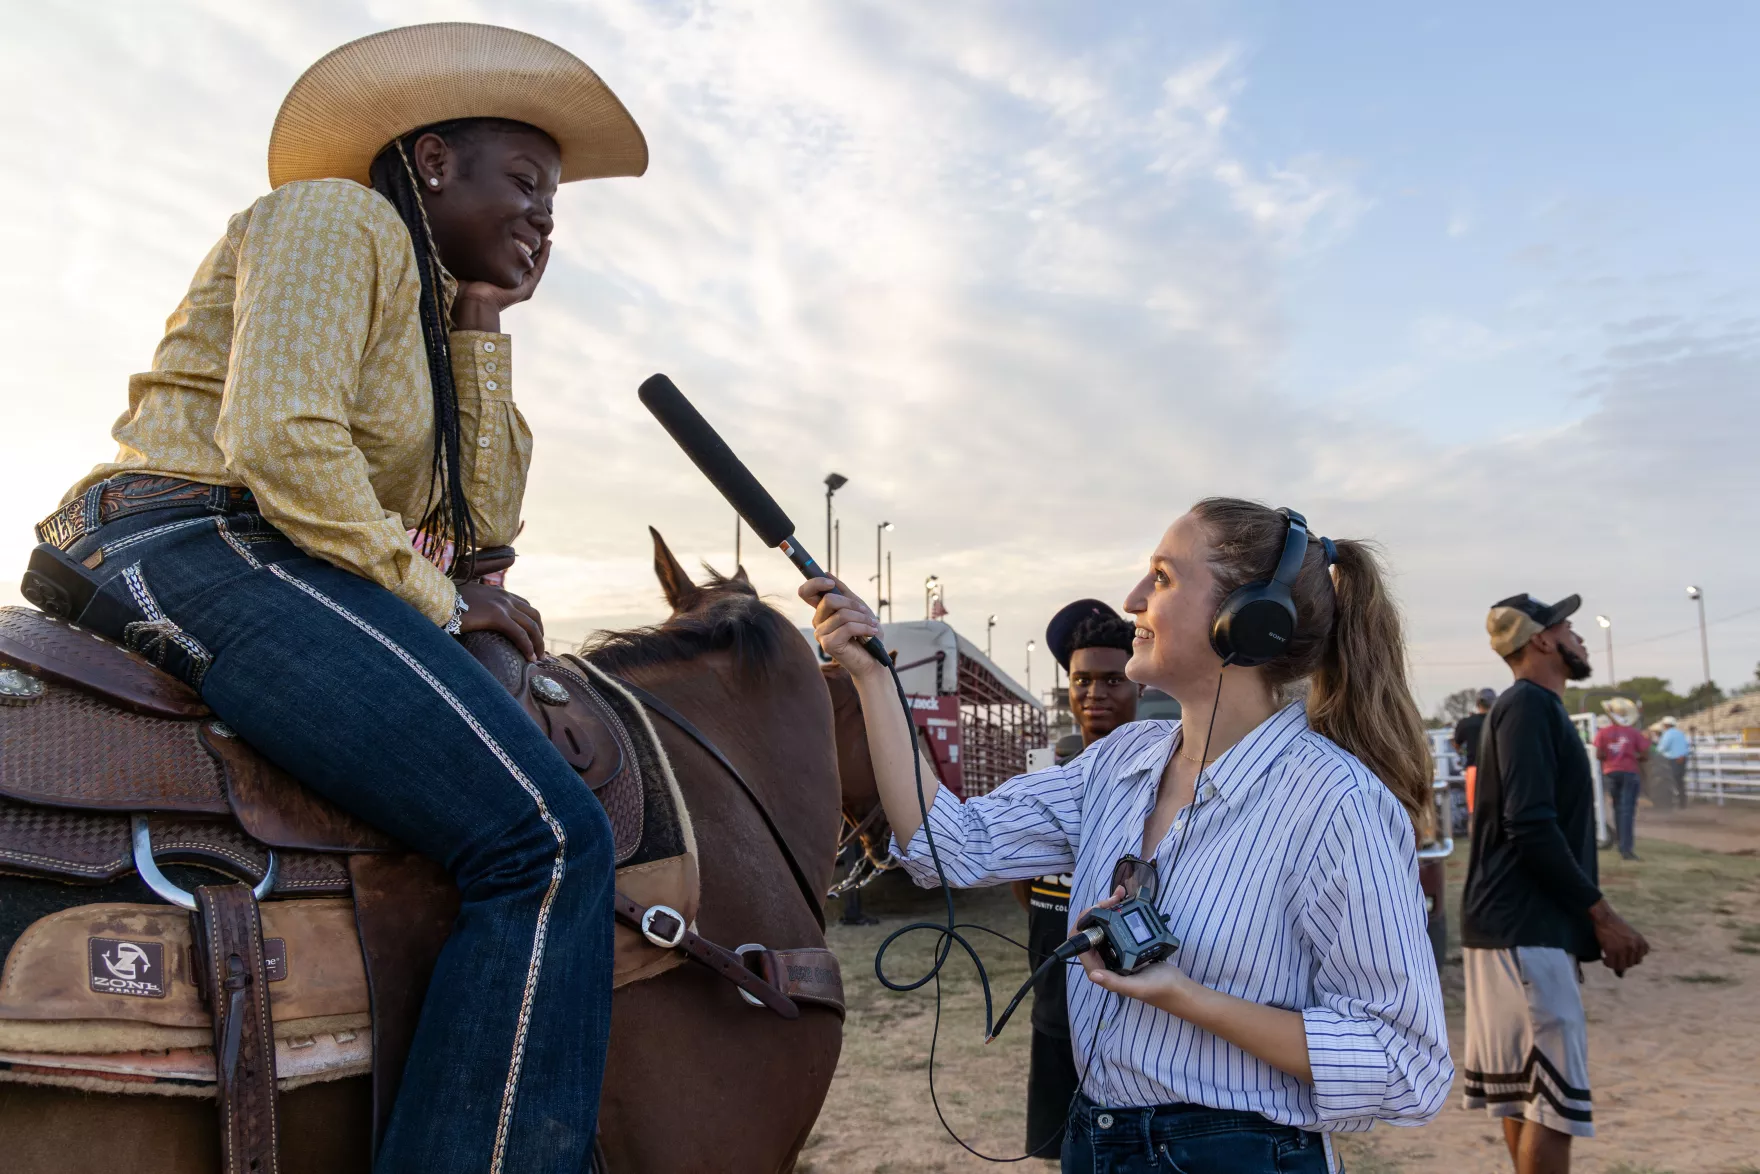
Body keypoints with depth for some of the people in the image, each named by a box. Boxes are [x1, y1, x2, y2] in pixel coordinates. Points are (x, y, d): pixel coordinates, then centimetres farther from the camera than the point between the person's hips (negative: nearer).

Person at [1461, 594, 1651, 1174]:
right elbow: (1532, 826, -21)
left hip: (1514, 928, 10)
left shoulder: (1533, 707, 18)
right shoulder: (1530, 705, -12)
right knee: (1553, 1096, -8)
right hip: (1526, 931, -10)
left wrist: (1587, 921, 19)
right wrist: (1601, 913, -15)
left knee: (1526, 1092, 14)